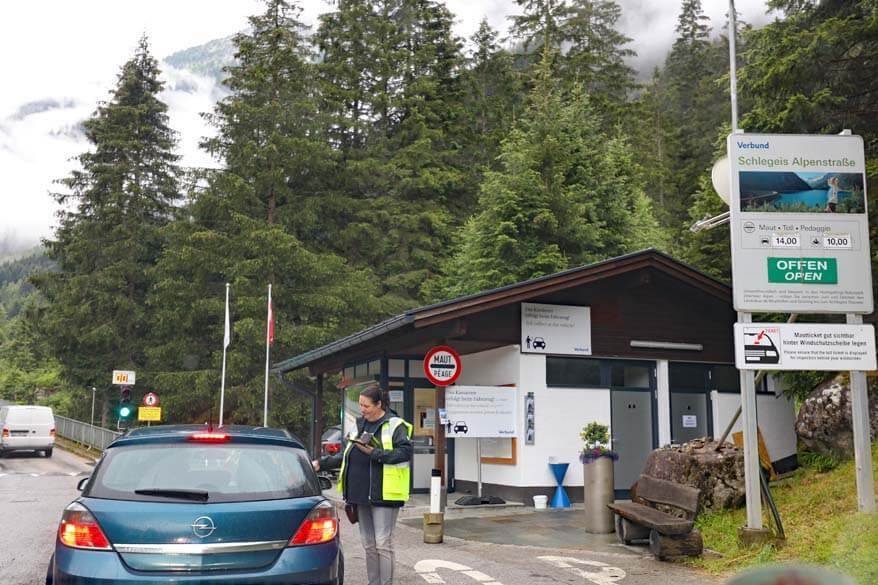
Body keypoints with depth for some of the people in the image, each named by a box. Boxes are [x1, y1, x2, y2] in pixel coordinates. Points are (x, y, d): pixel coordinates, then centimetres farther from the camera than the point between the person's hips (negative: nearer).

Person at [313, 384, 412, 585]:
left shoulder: (395, 425, -7)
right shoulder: (360, 425, 15)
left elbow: (405, 452, -18)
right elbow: (344, 455, 20)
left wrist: (375, 453, -22)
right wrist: (321, 463, 11)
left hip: (383, 494, -7)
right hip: (361, 493, 7)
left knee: (382, 543, -5)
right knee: (368, 544, 14)